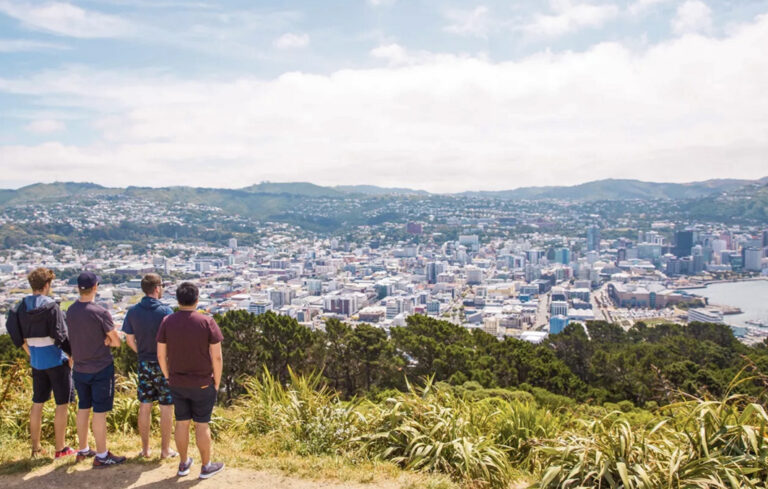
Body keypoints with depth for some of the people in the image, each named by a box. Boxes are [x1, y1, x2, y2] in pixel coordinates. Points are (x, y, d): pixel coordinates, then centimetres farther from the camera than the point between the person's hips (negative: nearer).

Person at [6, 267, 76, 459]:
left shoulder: (22, 306, 2)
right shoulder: (51, 306, -17)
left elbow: (15, 331, 7)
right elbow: (60, 335, -18)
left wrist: (30, 352, 17)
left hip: (36, 362, 6)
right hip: (56, 360, -6)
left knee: (37, 403, 17)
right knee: (62, 404, 4)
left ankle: (36, 446, 26)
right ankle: (61, 448, 9)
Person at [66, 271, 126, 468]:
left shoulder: (70, 311, -2)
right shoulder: (100, 313, -20)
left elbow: (79, 336, 8)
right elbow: (117, 342, -13)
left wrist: (102, 340, -3)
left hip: (79, 369, 6)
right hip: (101, 369, -6)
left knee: (83, 408, 18)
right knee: (100, 412, 2)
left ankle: (83, 450, 32)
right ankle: (101, 456, 12)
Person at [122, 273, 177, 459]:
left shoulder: (133, 311, -1)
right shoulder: (165, 311, -17)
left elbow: (129, 339, 6)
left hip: (144, 364, 5)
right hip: (164, 365, -5)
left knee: (144, 406, 14)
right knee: (166, 408, 6)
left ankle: (145, 448, 24)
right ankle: (165, 449, 15)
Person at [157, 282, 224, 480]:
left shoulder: (167, 322, -8)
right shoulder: (207, 322, -17)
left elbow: (160, 354, -2)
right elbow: (217, 357, -16)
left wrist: (168, 377, 12)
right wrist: (217, 382, -3)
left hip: (177, 383, 3)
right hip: (203, 384, -3)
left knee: (182, 422, 16)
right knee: (202, 424, 8)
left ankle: (184, 464, 30)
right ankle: (206, 466, 21)